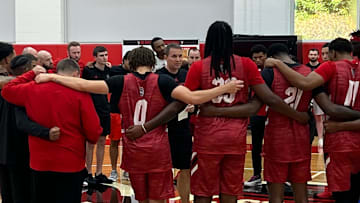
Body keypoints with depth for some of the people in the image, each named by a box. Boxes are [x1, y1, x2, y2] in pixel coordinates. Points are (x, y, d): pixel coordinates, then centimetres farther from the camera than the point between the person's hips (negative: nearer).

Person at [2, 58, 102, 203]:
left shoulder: (32, 89, -2)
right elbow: (93, 133, -12)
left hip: (39, 164, 3)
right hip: (71, 165, -3)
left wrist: (31, 74, 19)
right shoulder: (80, 94, -12)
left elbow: (7, 90, 17)